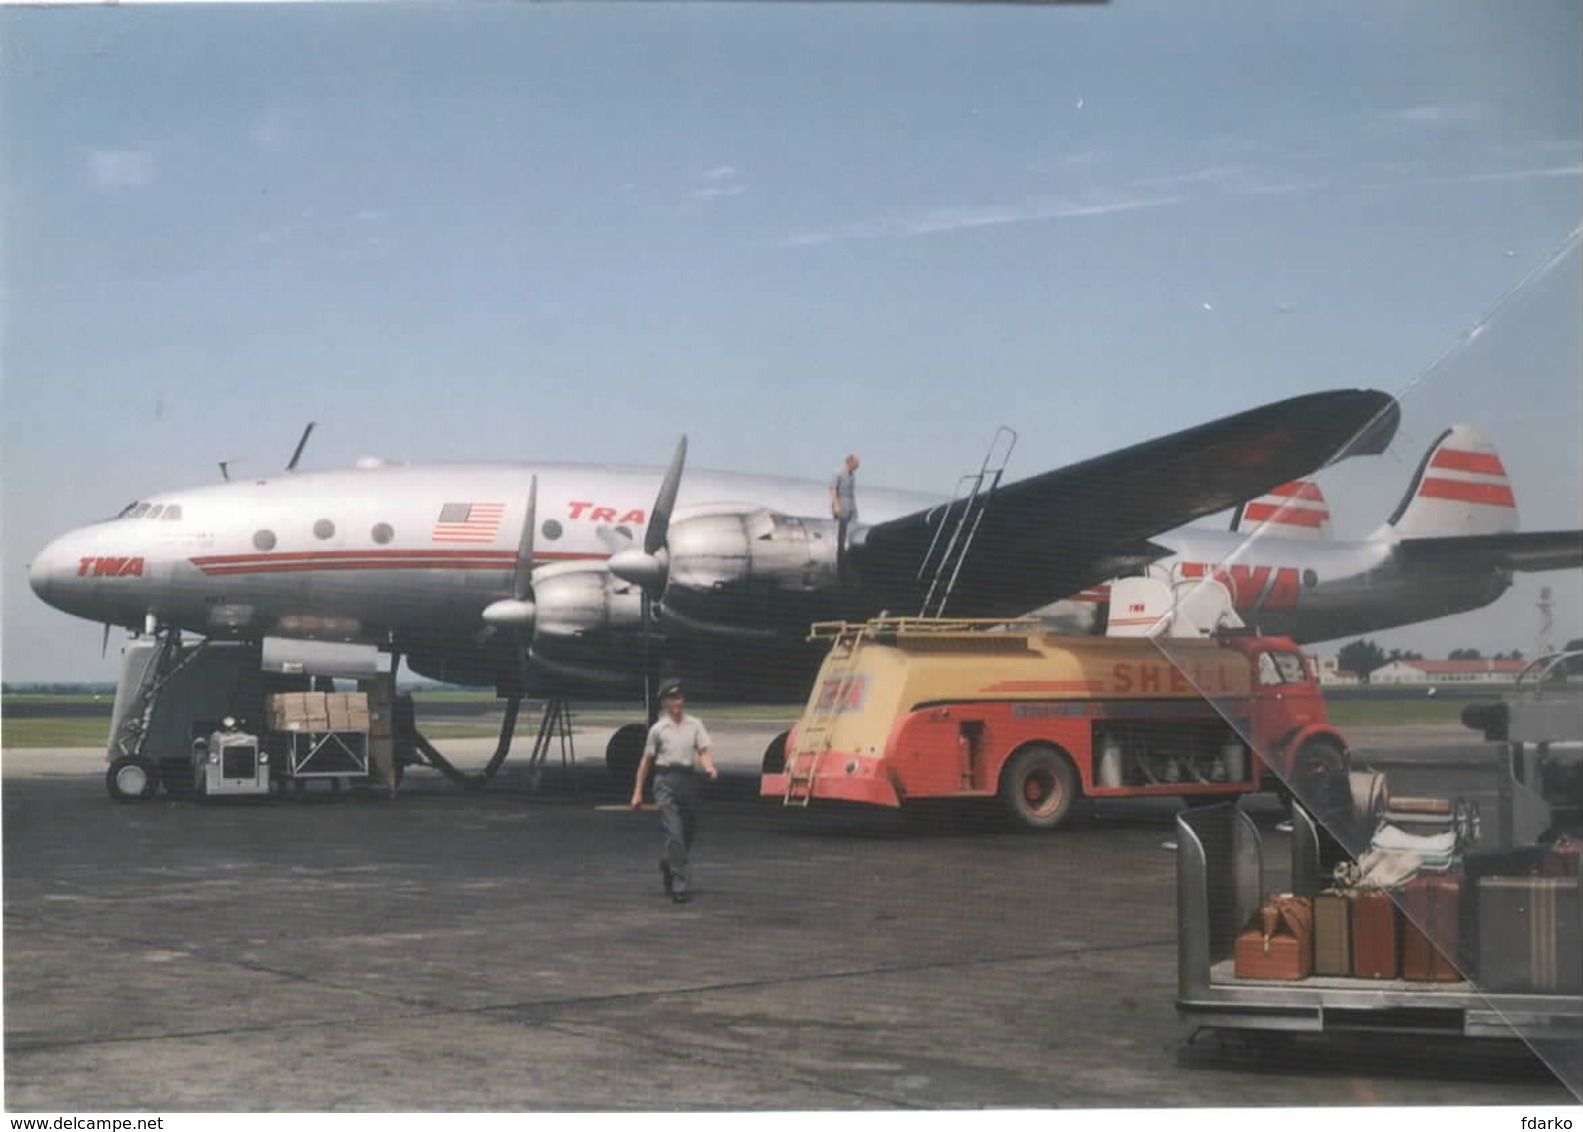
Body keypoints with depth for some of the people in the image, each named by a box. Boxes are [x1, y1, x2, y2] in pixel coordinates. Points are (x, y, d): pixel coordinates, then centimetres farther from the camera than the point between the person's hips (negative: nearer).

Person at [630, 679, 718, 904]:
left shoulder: (695, 724, 8)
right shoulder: (658, 729, 3)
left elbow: (703, 752, 1)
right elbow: (646, 760, 8)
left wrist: (709, 768, -21)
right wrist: (638, 791, 7)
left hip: (689, 779, 3)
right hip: (666, 782, -3)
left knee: (689, 832, 12)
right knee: (674, 833, -13)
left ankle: (667, 865, 41)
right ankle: (680, 886, -12)